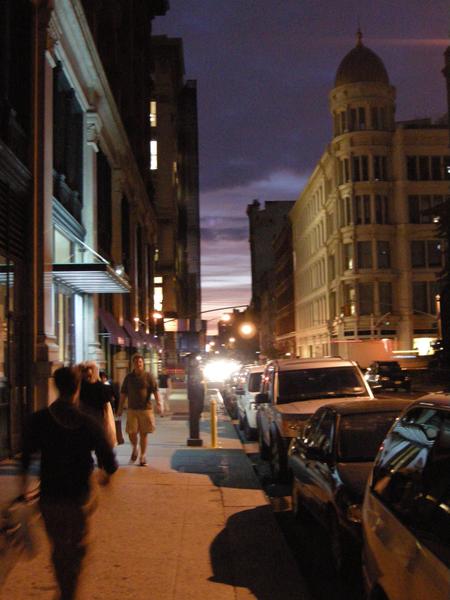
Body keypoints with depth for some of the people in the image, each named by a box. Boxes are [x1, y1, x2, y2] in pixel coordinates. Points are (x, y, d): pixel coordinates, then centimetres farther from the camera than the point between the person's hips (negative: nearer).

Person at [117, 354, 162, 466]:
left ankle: (143, 455, 17)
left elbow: (155, 391, -7)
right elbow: (123, 394, 12)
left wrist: (158, 403, -22)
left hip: (146, 409, -1)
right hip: (132, 409, 2)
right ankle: (135, 449, 24)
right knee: (131, 432, -5)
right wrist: (120, 408, 10)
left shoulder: (148, 376, 0)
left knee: (143, 433, 4)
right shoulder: (128, 377, 8)